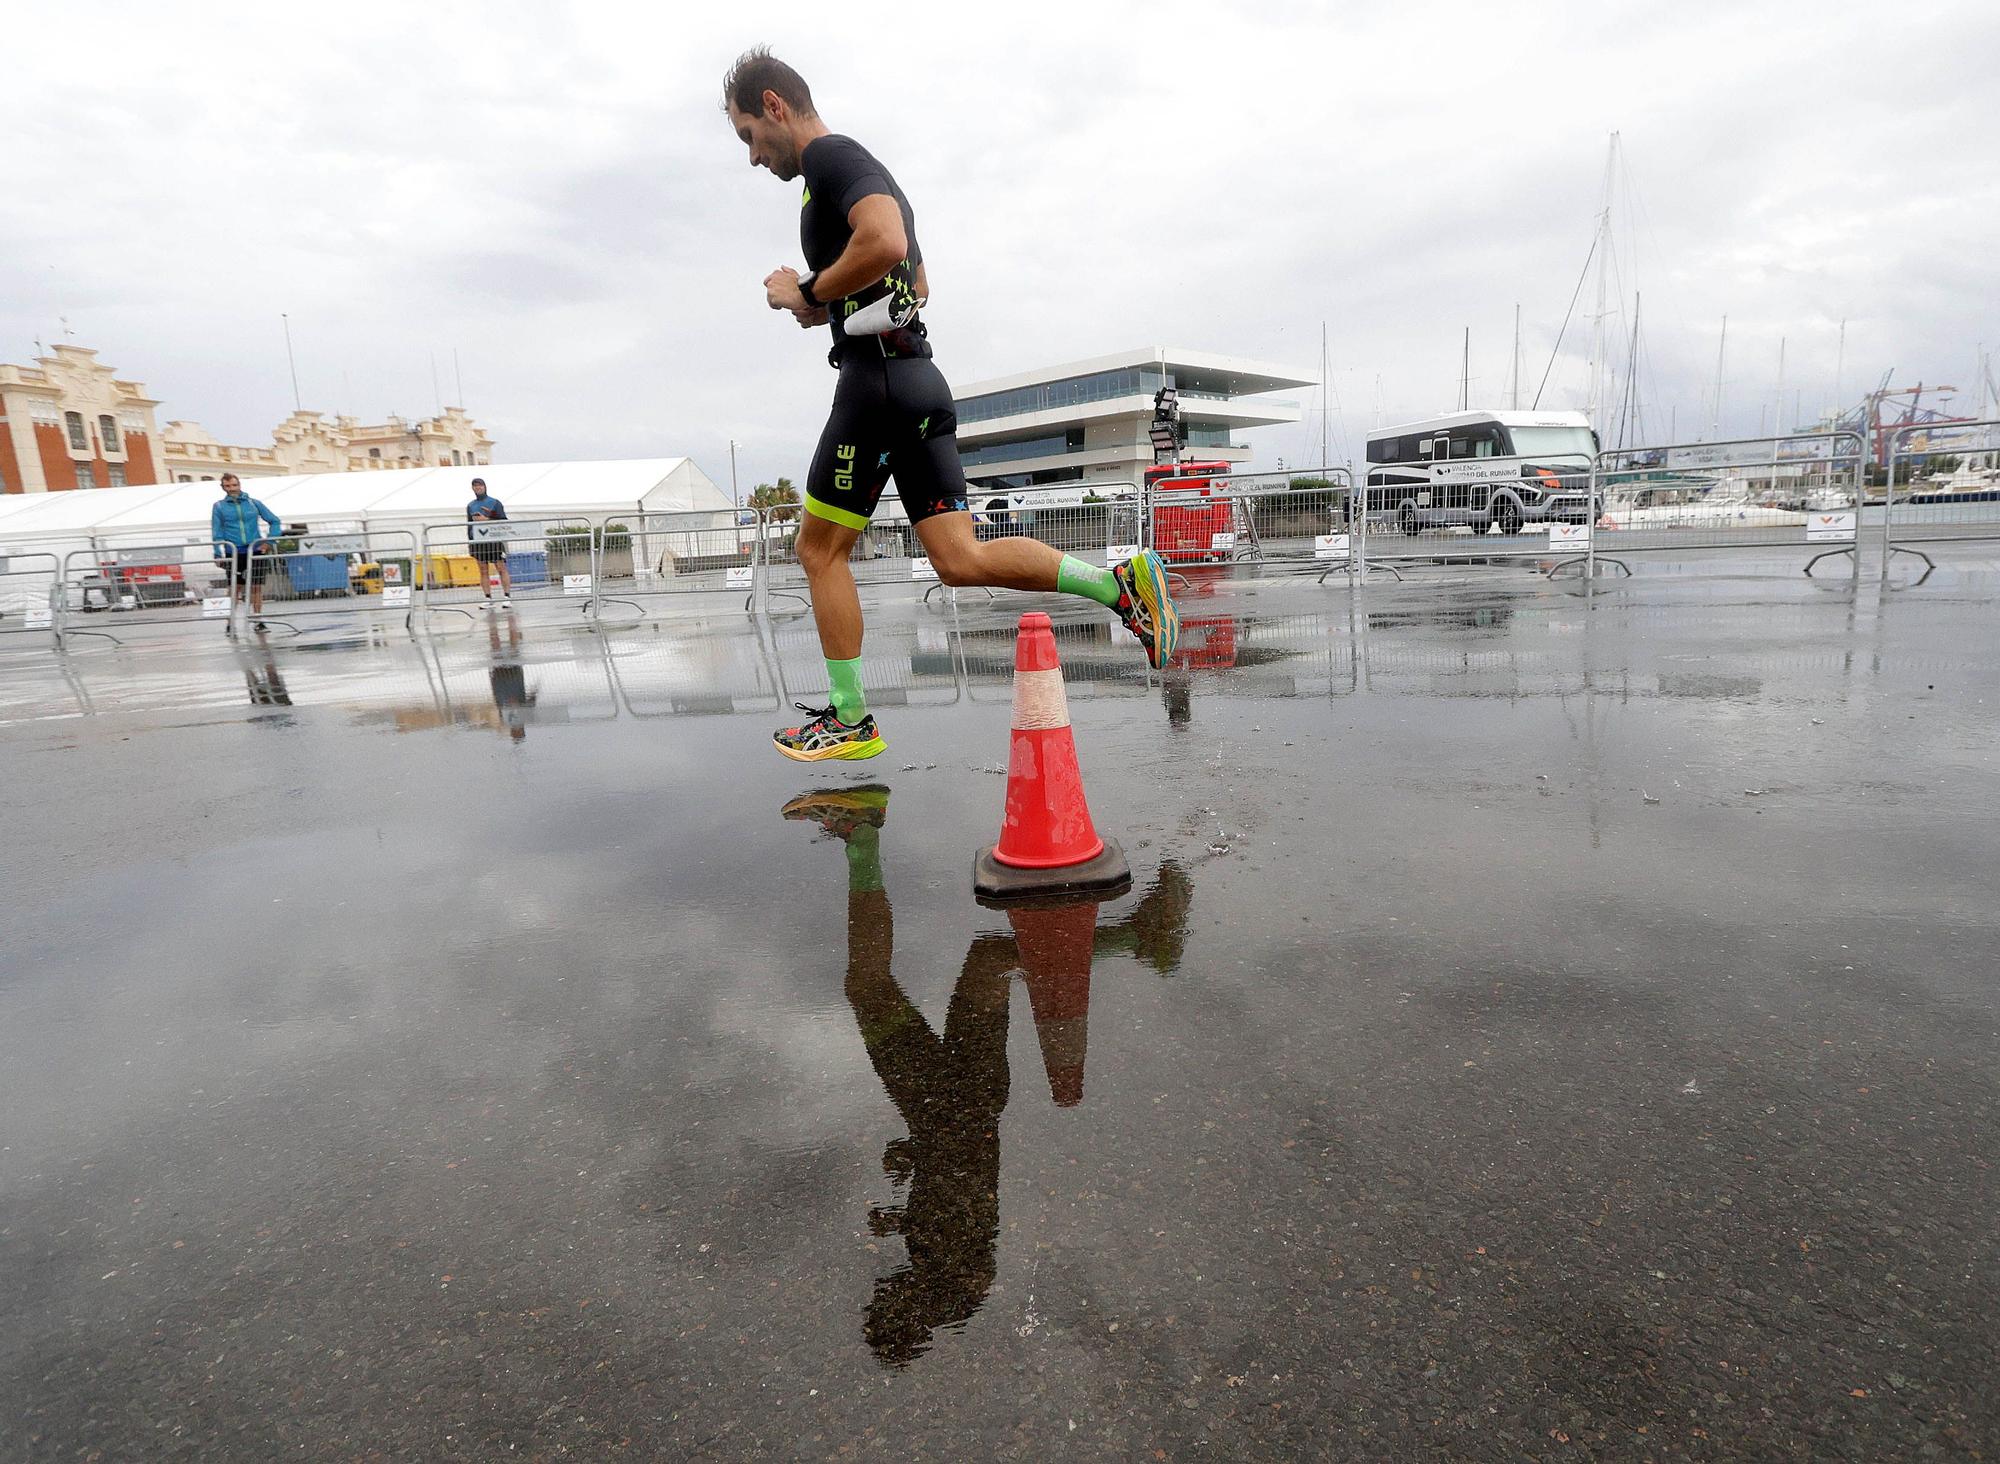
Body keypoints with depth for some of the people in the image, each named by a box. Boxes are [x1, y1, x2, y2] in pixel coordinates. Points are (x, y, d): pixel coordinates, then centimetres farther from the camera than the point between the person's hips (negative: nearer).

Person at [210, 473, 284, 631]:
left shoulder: (253, 503, 8)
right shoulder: (219, 507, 7)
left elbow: (275, 521, 12)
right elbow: (217, 532, 4)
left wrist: (269, 541, 1)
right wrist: (218, 554, -5)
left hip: (256, 552, 1)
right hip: (234, 554, -1)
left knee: (256, 587, 2)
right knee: (235, 588, 0)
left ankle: (258, 621, 11)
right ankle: (231, 622, 7)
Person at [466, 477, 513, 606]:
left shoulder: (495, 502, 4)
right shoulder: (470, 506, 15)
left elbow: (504, 521, -2)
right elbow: (469, 525, 18)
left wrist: (487, 520, -12)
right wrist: (469, 541, 11)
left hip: (494, 540, -4)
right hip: (478, 541, 4)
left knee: (502, 568, -7)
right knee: (483, 571, 3)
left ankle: (507, 597, -6)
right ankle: (488, 598, 6)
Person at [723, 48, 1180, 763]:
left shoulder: (831, 155, -4)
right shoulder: (867, 172, 28)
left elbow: (884, 243, -25)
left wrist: (805, 293, -10)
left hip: (876, 377, -9)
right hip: (919, 379, 10)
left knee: (820, 550, 1)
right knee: (960, 558, 1)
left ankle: (850, 722, 7)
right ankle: (1121, 583, -11)